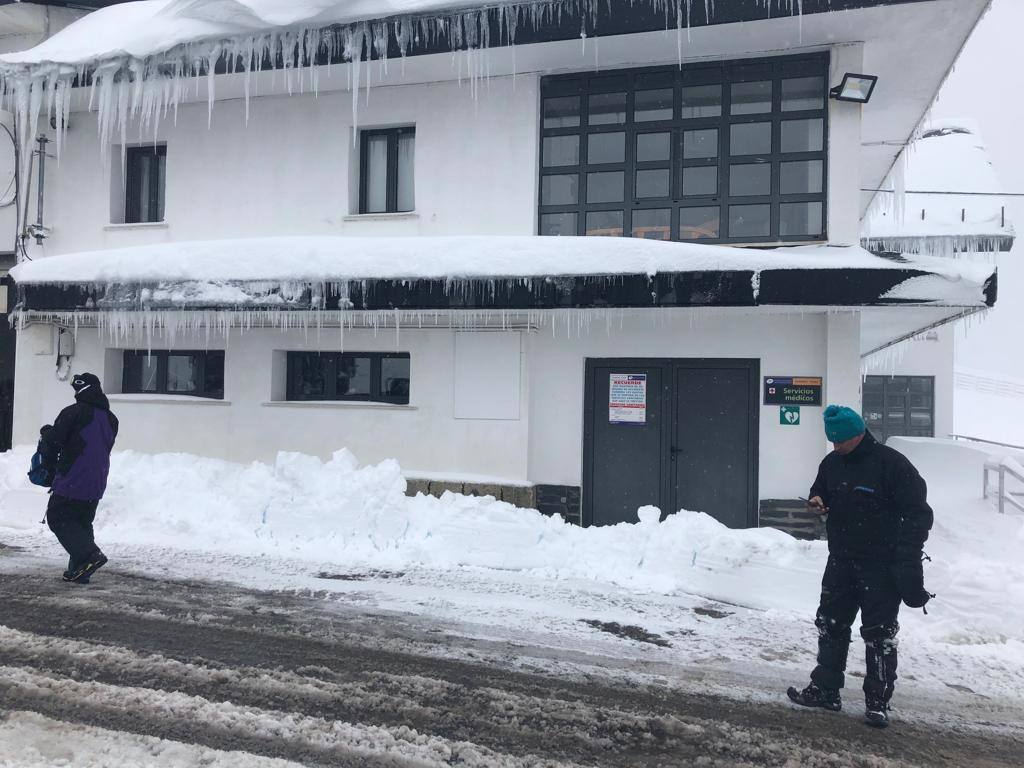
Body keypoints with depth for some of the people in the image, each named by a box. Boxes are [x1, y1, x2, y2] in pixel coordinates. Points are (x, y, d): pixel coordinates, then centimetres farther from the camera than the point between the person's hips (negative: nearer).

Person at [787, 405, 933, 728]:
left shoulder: (892, 463, -14)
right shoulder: (831, 463, 5)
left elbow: (918, 513, -14)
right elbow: (820, 492, 21)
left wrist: (906, 559, -20)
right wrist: (817, 500, -5)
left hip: (882, 567, -6)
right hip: (841, 562, 7)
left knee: (879, 635, 3)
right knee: (830, 625, 12)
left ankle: (878, 702, 14)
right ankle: (825, 689, 24)